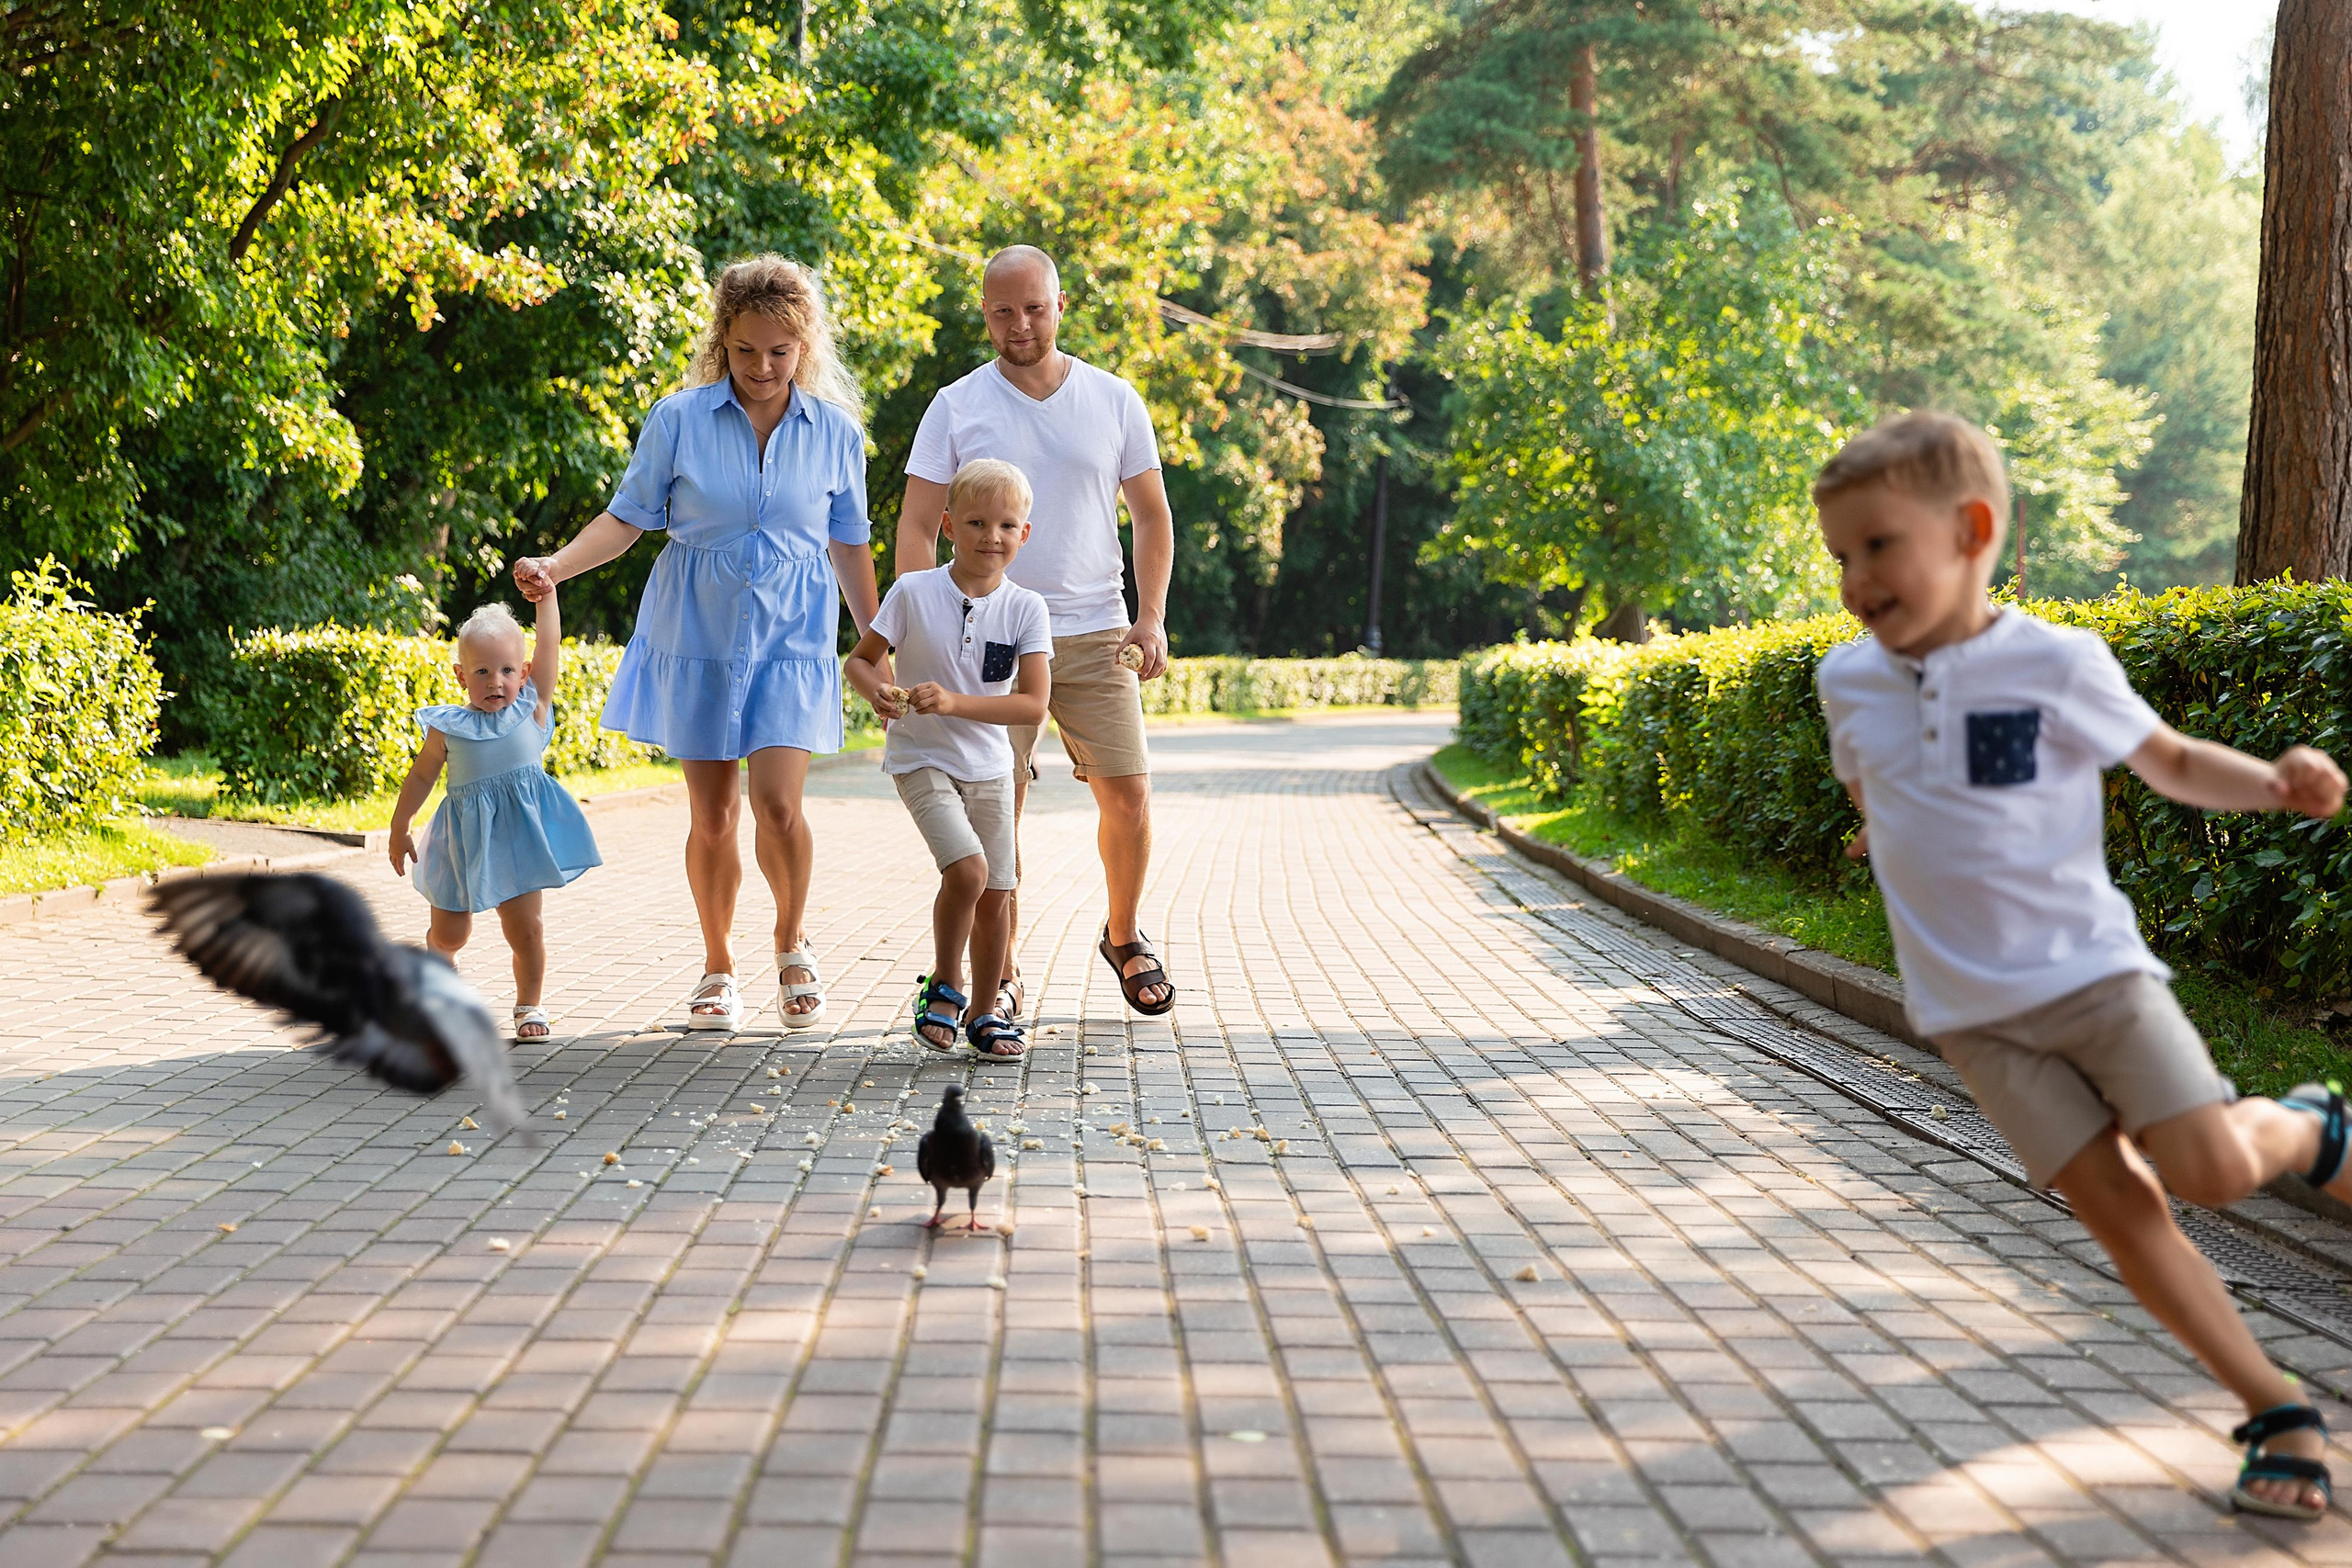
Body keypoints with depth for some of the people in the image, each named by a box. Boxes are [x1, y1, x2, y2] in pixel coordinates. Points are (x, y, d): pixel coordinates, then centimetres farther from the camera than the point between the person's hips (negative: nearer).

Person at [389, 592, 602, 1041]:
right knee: (448, 932, 11)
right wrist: (399, 830, 11)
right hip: (466, 837, 1)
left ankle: (529, 1004, 16)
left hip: (518, 835, 0)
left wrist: (544, 591, -7)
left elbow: (549, 644, -4)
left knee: (525, 927, -2)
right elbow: (421, 776, 9)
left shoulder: (531, 707, -1)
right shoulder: (448, 727, -2)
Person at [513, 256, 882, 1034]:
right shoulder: (678, 419, -3)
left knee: (778, 803, -15)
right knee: (712, 816, 4)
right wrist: (556, 566, -15)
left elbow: (849, 545, 11)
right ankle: (718, 969, 23)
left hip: (791, 636, 0)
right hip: (698, 632, 0)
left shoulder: (835, 433, 2)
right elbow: (628, 516, 1)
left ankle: (793, 942, 12)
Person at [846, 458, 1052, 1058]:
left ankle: (985, 1010, 25)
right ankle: (944, 985, 1)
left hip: (989, 766, 3)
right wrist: (877, 691, -25)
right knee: (968, 868, -21)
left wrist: (954, 703, -26)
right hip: (922, 759, -3)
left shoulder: (1026, 609, -8)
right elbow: (860, 658, -2)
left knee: (996, 894, 6)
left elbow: (1034, 704, -15)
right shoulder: (913, 593, -12)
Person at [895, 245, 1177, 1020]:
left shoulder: (1114, 401, 6)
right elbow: (916, 528, 1)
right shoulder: (956, 408, 1)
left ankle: (1124, 935, 24)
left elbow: (1151, 516, 13)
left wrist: (1152, 617, 3)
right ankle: (1000, 976, 9)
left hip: (1095, 635, 1)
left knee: (1128, 795, -2)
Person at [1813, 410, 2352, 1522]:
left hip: (2089, 967, -2)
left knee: (2214, 1171, -15)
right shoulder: (1849, 682, 1)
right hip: (1973, 1012, 2)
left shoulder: (2054, 662, -10)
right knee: (2115, 1202, -7)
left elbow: (2171, 762, 0)